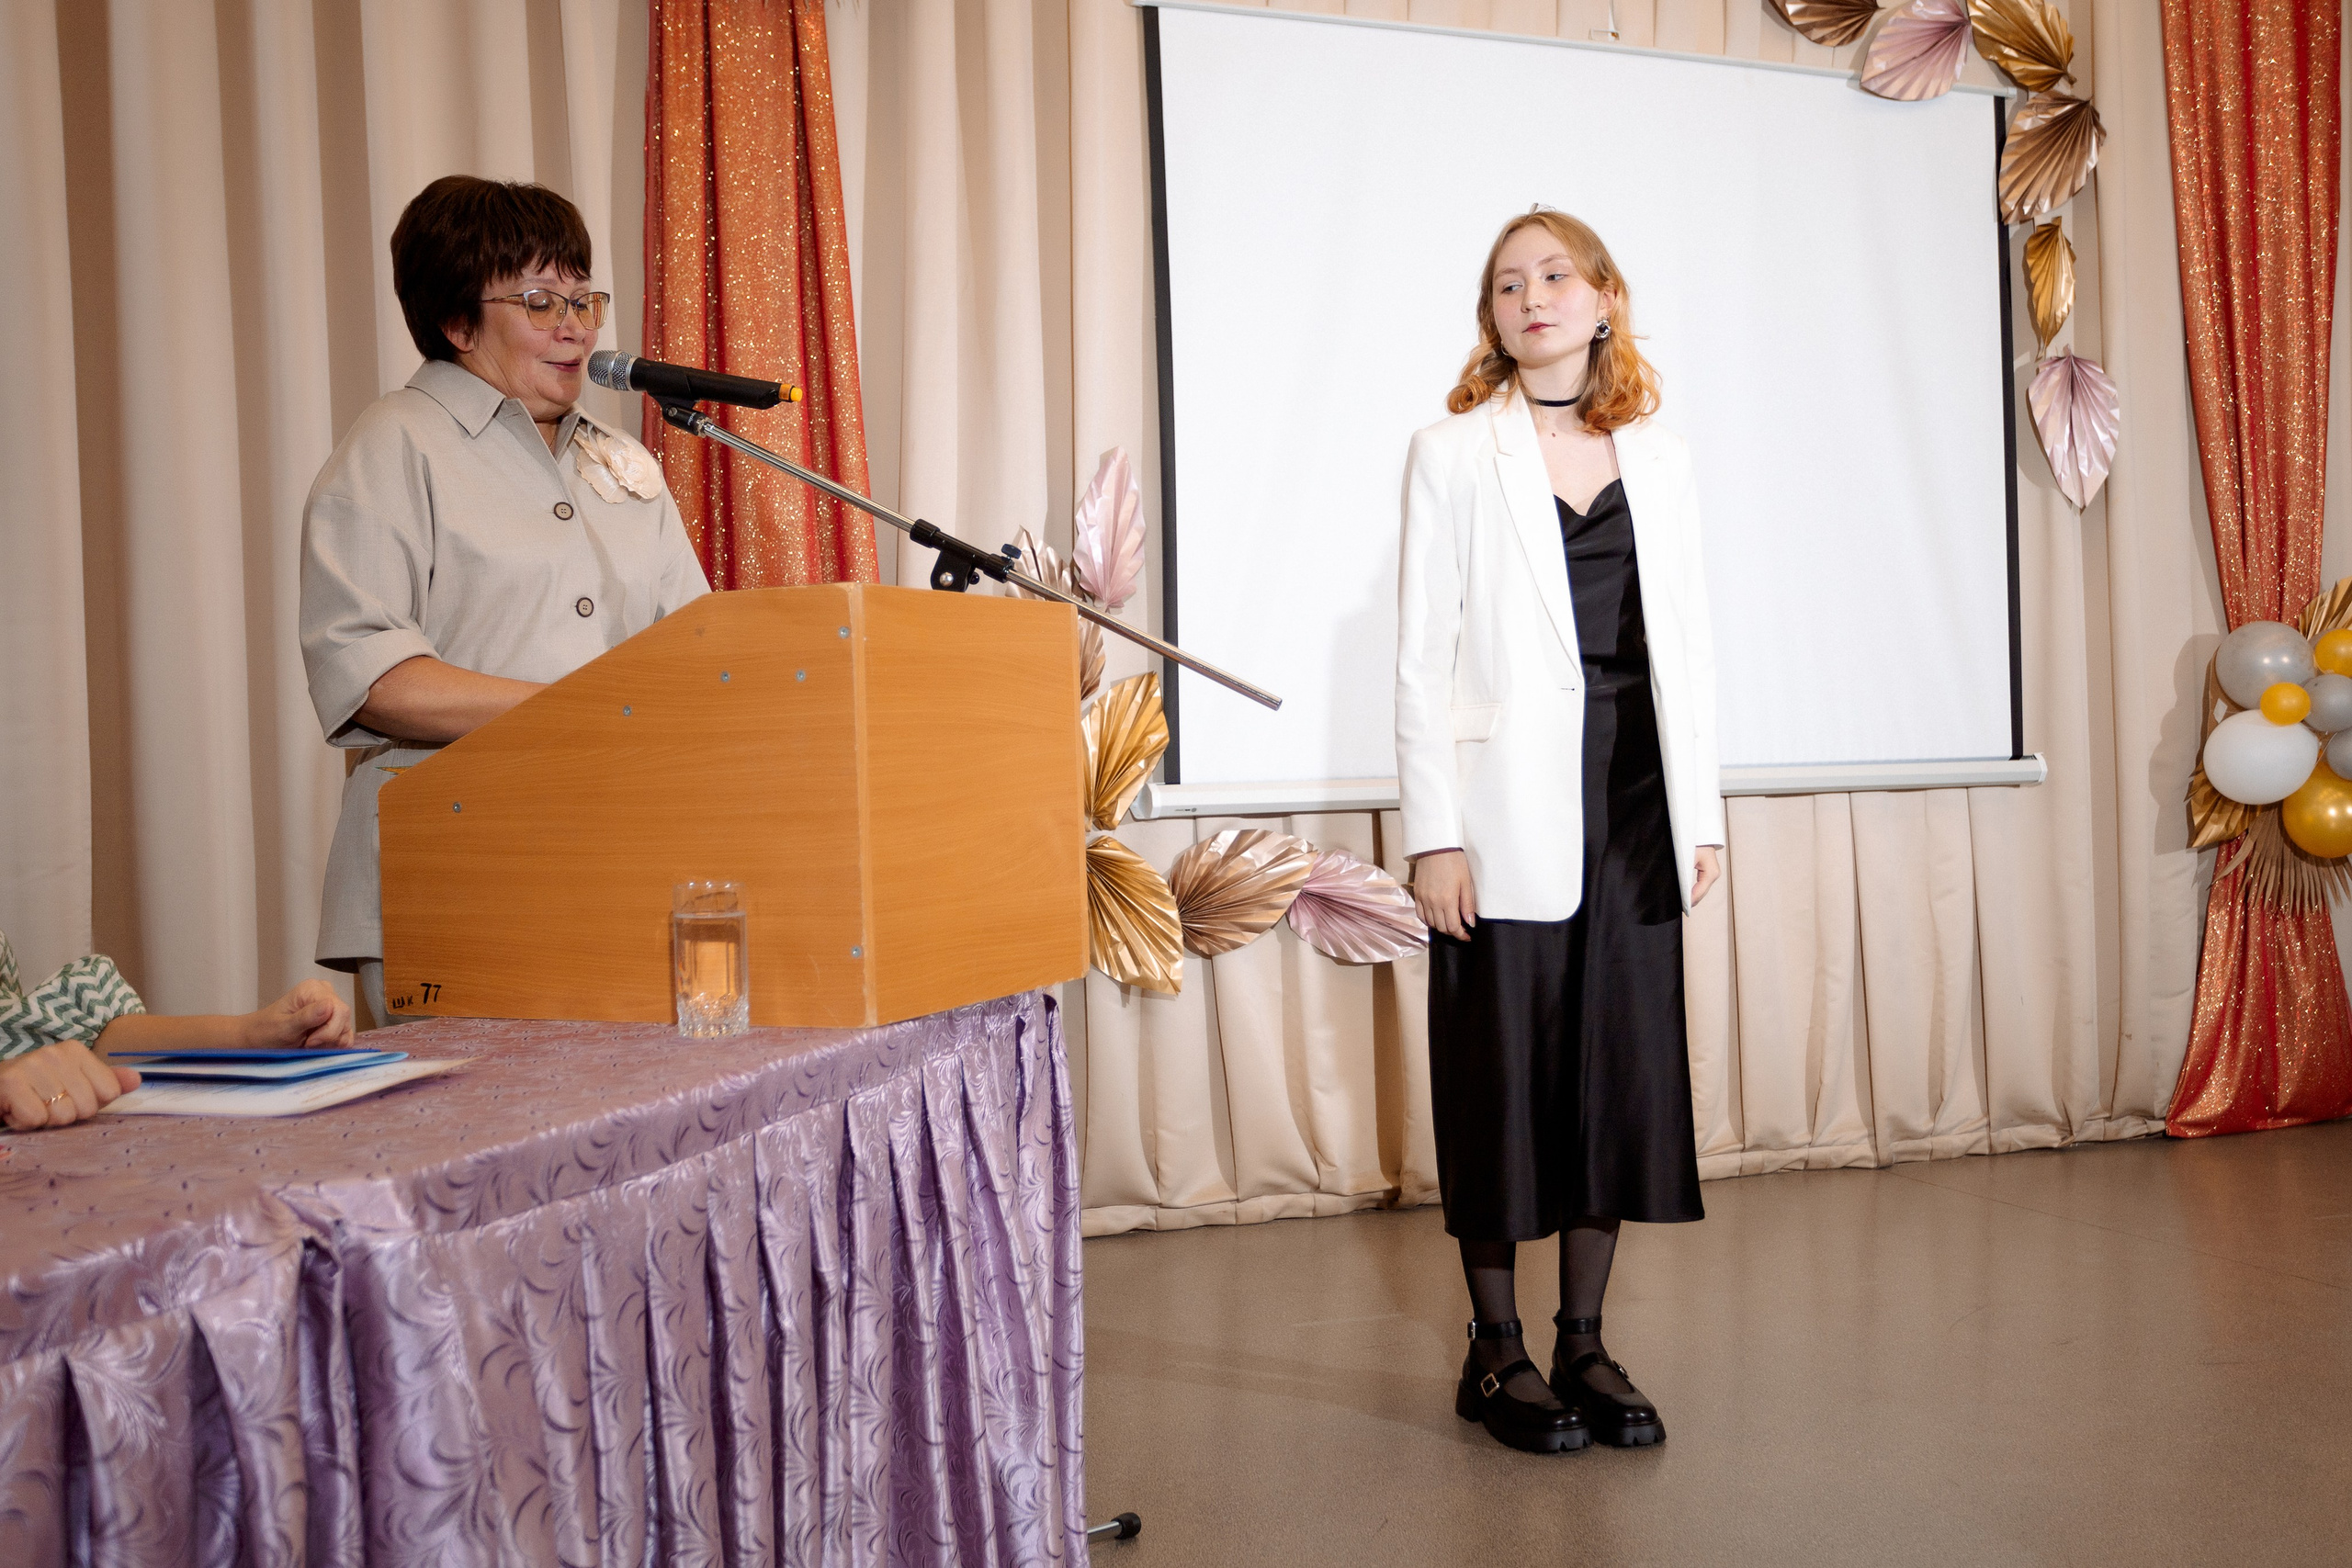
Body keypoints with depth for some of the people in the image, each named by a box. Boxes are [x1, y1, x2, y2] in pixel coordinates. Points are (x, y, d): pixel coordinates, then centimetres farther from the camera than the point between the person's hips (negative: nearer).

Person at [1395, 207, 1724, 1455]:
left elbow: (1687, 639, 13)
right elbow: (1421, 653, -4)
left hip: (1634, 798, 4)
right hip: (1513, 805, -4)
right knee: (1503, 1067, 2)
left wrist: (1701, 811, 8)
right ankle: (1496, 1351, 15)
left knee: (1622, 1060, 6)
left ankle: (1584, 1339, 20)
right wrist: (1433, 832, -10)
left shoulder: (1656, 457, 12)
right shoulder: (1453, 453, 1)